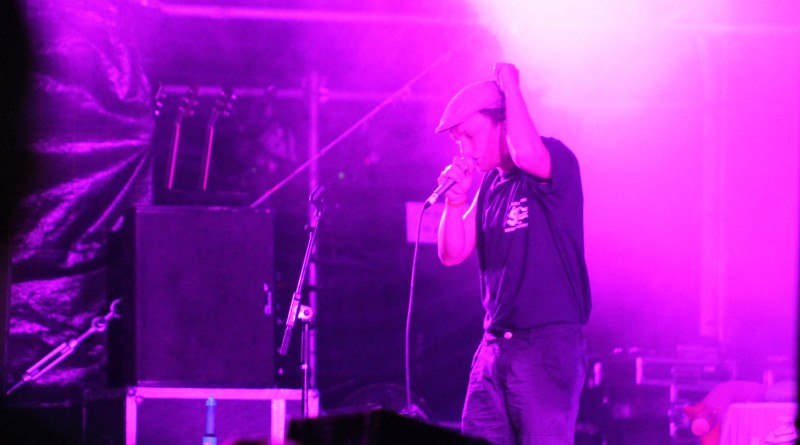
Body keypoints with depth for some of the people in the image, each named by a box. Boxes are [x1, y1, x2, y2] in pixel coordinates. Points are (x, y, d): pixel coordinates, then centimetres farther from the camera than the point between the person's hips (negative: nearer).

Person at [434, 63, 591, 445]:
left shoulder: (555, 160, -5)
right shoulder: (491, 184, 16)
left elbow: (526, 154, -30)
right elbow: (453, 254, 14)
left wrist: (511, 87, -14)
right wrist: (457, 198, -3)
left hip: (549, 342, -8)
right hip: (495, 344, 8)